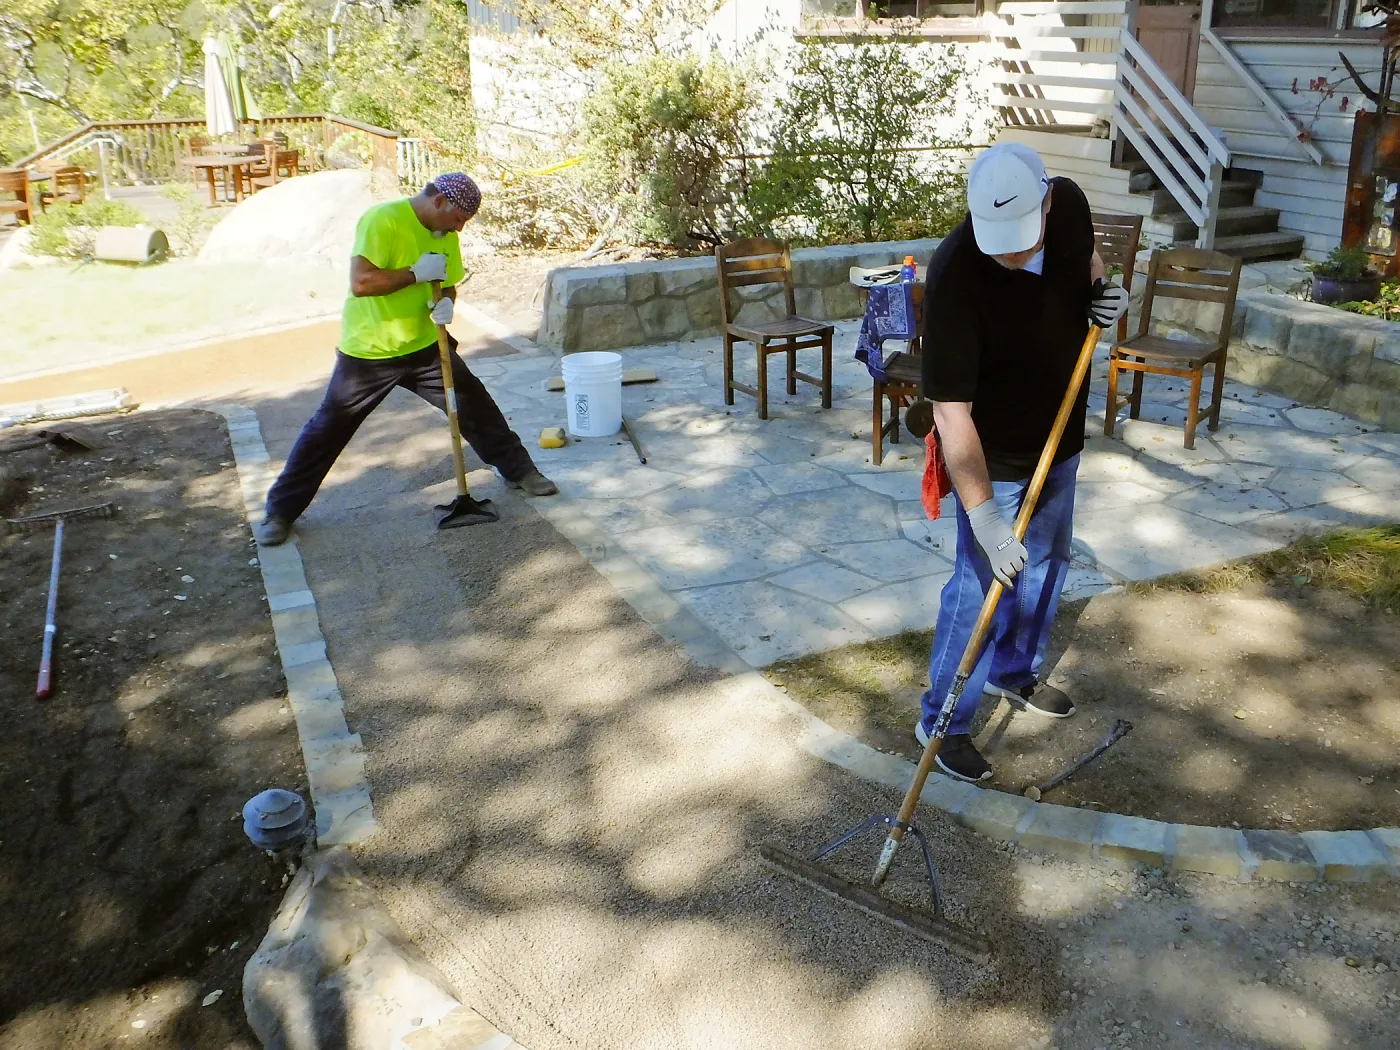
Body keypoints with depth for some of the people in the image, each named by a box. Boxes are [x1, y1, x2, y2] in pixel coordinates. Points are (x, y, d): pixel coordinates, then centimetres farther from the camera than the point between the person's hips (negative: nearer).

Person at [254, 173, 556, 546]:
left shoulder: (445, 235, 2)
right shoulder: (382, 220, -21)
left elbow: (448, 285, 12)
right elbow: (360, 283, -32)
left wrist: (445, 303, -12)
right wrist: (416, 272, -26)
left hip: (425, 347, 6)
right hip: (367, 352, -6)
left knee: (476, 407, 7)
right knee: (327, 430, 1)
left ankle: (519, 470, 27)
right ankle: (280, 510, 14)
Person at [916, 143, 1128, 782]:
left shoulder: (1068, 204, -14)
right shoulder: (955, 279, -34)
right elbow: (951, 410, -35)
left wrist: (1103, 288, -10)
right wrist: (982, 514, -39)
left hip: (1059, 439, 7)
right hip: (993, 458, -7)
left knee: (1047, 562, 21)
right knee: (981, 587, -2)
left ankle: (1016, 673, 45)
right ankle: (942, 723, 16)